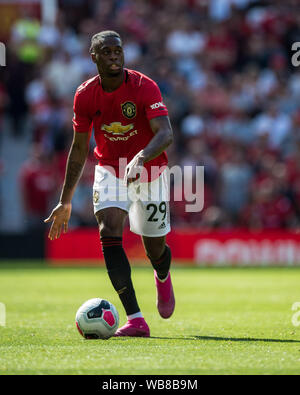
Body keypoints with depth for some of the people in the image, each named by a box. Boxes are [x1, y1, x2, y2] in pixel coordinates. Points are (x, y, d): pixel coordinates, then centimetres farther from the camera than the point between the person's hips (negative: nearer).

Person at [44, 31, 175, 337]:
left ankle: (163, 277, 49)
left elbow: (165, 133, -32)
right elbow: (79, 148, 3)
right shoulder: (85, 95, -9)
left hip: (150, 171, -1)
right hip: (110, 171, 1)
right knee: (109, 232, -23)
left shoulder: (144, 87, -20)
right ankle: (135, 320, -28)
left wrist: (141, 157, -53)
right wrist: (65, 201, 4)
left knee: (155, 250, 7)